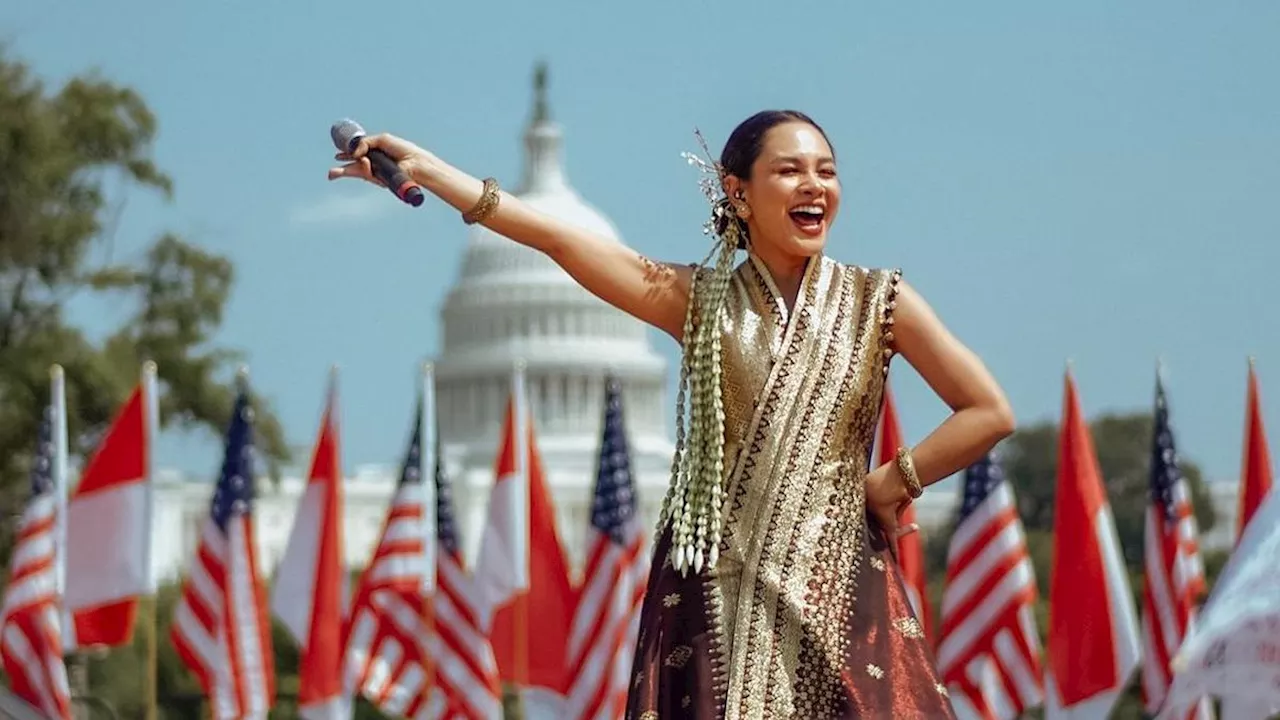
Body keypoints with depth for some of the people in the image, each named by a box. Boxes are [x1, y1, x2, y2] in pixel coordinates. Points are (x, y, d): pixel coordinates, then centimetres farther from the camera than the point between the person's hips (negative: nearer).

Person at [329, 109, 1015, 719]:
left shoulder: (876, 302, 4)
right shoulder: (700, 301, 5)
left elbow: (990, 413, 6)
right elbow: (558, 239, -2)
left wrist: (893, 482, -2)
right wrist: (425, 169, -8)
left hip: (837, 589, 0)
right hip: (716, 591, 0)